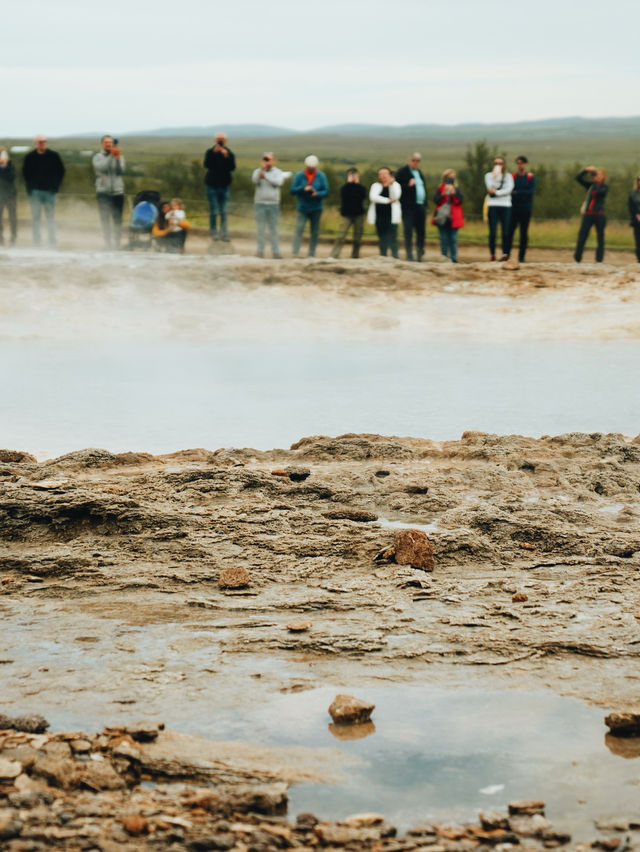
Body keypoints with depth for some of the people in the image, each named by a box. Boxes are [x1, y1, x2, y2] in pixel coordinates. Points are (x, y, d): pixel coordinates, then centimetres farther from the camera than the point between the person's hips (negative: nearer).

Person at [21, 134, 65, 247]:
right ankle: (36, 243, 5)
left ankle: (52, 243, 2)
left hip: (49, 191, 0)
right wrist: (30, 188, 5)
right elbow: (25, 173, 13)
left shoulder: (54, 156, 2)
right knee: (35, 218, 2)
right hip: (35, 191, 0)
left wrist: (55, 186, 3)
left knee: (50, 218, 1)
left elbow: (61, 171, 10)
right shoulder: (30, 157, 3)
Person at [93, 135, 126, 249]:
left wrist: (118, 158, -18)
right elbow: (101, 167, -14)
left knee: (117, 219, 1)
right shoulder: (98, 157, 6)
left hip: (117, 191, 2)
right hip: (103, 192, -2)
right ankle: (107, 243, -4)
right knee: (105, 219, -6)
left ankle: (117, 243, 7)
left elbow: (121, 171, -5)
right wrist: (111, 156, -19)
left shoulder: (119, 156, 10)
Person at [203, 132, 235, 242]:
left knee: (224, 212, 0)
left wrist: (226, 156, -24)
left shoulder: (229, 153, 4)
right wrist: (214, 153, -25)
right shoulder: (210, 152, 1)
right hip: (212, 185, -1)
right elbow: (207, 164, -16)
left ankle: (224, 234, 3)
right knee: (214, 212, -4)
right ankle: (214, 232, 4)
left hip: (224, 185, 1)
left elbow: (232, 167, -10)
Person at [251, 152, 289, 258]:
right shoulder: (257, 171, 4)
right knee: (260, 228, -1)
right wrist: (261, 169, -28)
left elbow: (279, 182, -15)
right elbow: (255, 180, -16)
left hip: (273, 204, 0)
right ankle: (260, 250, 2)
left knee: (273, 229, 4)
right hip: (260, 203, 0)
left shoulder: (278, 172, 5)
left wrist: (266, 176, -20)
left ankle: (275, 251, 6)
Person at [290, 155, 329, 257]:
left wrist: (317, 194, -20)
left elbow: (326, 191, -1)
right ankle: (295, 252, -22)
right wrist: (303, 188, -22)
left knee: (314, 232, 4)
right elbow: (293, 190, -5)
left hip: (316, 209, 2)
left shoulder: (321, 176, 2)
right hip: (302, 208, -2)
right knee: (299, 228, -16)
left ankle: (311, 254, 10)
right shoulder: (299, 175, -1)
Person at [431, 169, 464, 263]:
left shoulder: (457, 190, 10)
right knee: (444, 239, -1)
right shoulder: (440, 190, 8)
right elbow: (436, 200, -6)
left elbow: (460, 200, -4)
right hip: (442, 218, 0)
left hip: (453, 218, 0)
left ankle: (454, 258, -1)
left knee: (453, 239, -2)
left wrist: (453, 193, -15)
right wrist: (443, 194, -18)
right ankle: (444, 257, 2)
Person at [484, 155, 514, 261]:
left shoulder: (508, 176, 13)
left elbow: (509, 189, -2)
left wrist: (496, 192, -9)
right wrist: (495, 176, -9)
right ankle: (492, 254, -1)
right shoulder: (489, 175, 11)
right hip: (492, 205, -1)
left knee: (505, 232, -6)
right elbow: (490, 188, -4)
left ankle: (505, 253, 0)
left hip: (505, 206, 1)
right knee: (492, 232, -6)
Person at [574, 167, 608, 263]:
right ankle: (577, 259, 1)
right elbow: (578, 177, 4)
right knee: (581, 237, -2)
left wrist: (596, 181, -12)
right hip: (588, 214, 2)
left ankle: (599, 260, 4)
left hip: (599, 215, -2)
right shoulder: (590, 185, 11)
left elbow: (599, 191, -19)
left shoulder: (604, 187, 3)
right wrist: (586, 170, -8)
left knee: (600, 238, 0)